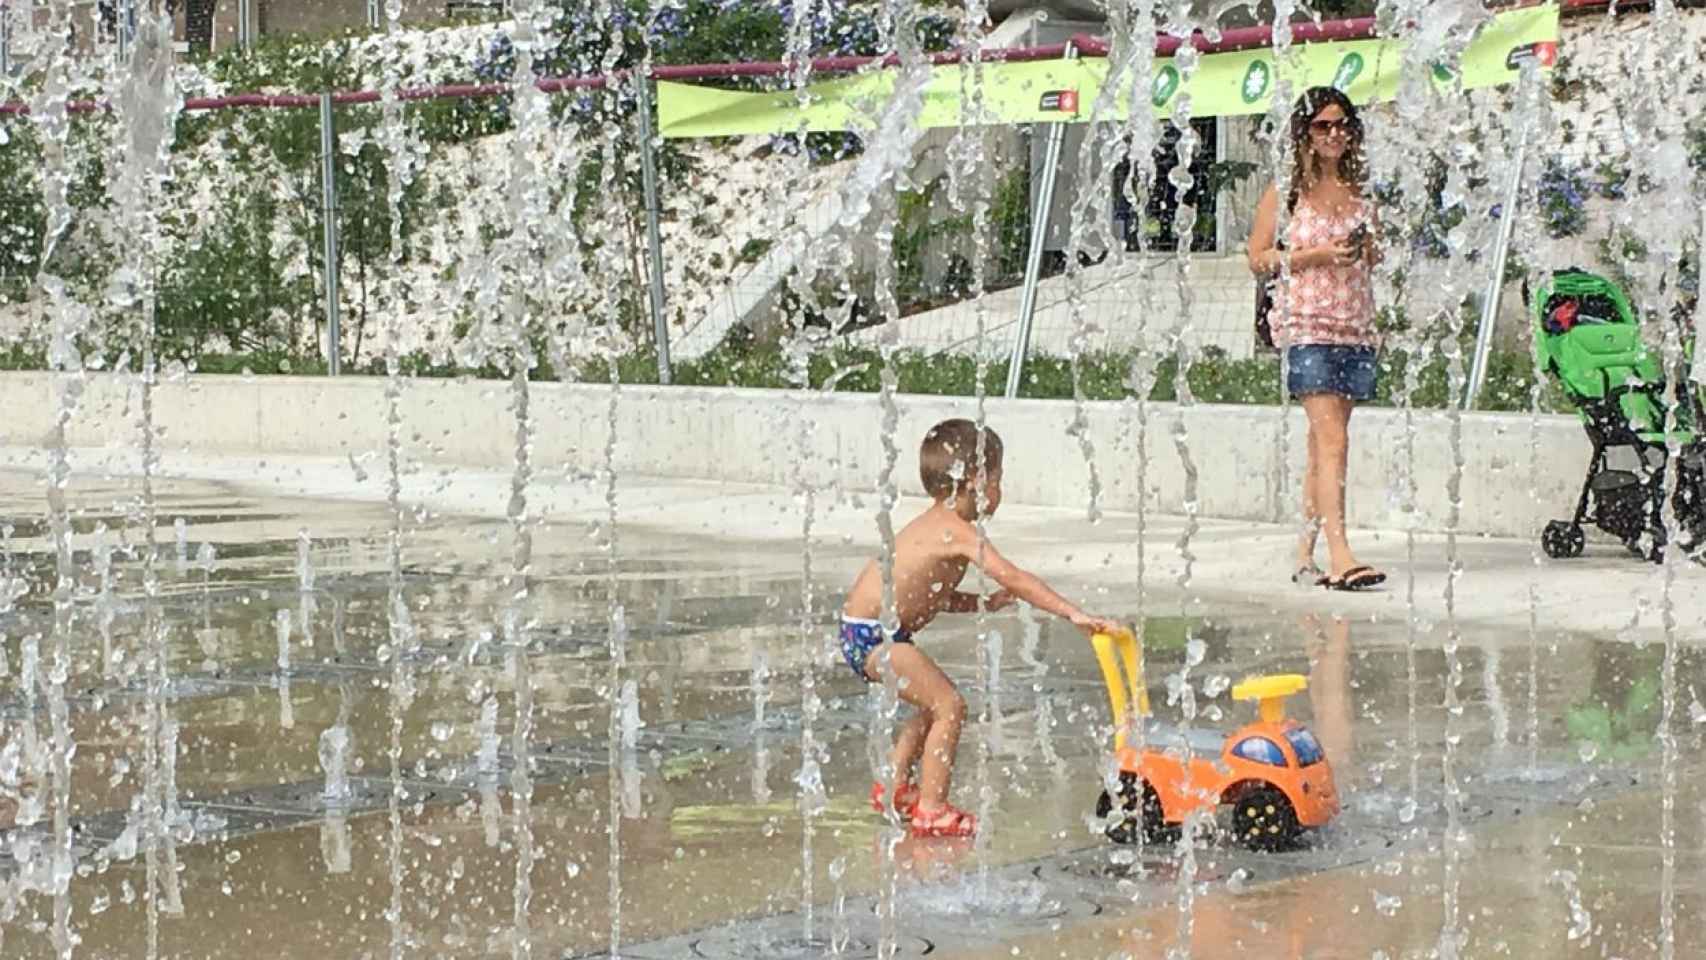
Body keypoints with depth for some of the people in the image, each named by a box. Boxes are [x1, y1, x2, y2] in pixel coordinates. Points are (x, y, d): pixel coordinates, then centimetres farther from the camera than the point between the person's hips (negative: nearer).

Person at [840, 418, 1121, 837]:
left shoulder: (933, 525, 12)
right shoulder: (957, 532, -19)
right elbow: (1014, 578, -24)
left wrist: (982, 603, 8)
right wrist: (1074, 614, -26)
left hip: (867, 632, 10)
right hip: (871, 634, -10)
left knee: (936, 704, 22)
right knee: (949, 706, -10)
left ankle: (894, 785, 32)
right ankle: (932, 811, -9)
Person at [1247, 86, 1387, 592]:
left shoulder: (1359, 193, 15)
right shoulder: (1285, 191, 1)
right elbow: (1258, 260, -2)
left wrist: (1368, 251, 2)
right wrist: (1316, 254, -12)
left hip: (1355, 326, 5)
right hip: (1306, 324, -5)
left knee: (1324, 442, 7)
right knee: (1332, 440, -16)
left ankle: (1305, 554, 12)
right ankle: (1339, 554, -23)